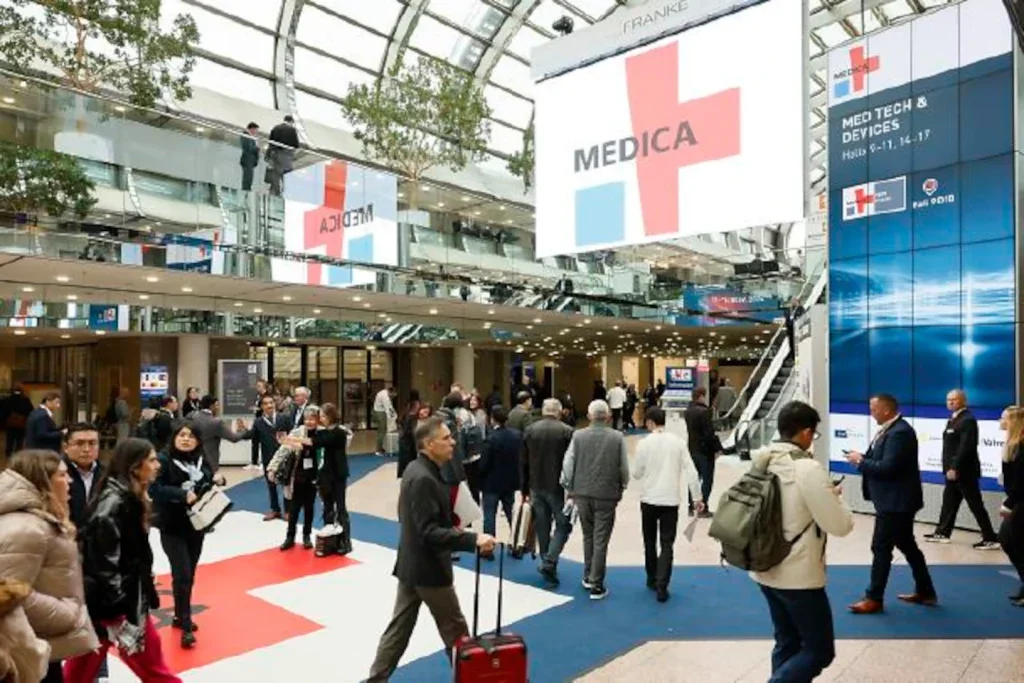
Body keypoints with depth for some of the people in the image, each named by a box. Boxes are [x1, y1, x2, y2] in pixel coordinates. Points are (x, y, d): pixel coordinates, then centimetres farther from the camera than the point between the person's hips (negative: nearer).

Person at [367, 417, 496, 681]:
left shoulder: (415, 469, 5)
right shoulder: (424, 479, -27)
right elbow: (430, 533, -29)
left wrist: (451, 526, 11)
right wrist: (472, 539, -34)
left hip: (412, 564, 9)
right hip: (428, 568, -9)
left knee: (400, 626, 17)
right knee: (455, 629, 10)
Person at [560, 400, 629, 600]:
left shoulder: (578, 436, -5)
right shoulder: (617, 437, -8)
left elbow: (568, 464, -2)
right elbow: (624, 468, -3)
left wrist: (569, 488, 11)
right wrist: (621, 487, 13)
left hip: (582, 493, 2)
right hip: (607, 495, -2)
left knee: (588, 536, 19)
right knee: (600, 540, 4)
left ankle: (588, 577, 29)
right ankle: (596, 585, 8)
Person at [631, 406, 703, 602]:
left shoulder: (644, 443, -8)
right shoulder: (678, 441, -3)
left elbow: (637, 473, -2)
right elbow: (691, 471, -5)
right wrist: (697, 497, 2)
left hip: (649, 499, 0)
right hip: (670, 499, 0)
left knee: (650, 541, 17)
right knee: (667, 544, 4)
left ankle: (652, 579, 27)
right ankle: (661, 585, -5)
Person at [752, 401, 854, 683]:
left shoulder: (762, 463, 0)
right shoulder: (808, 469, -21)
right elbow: (839, 525, -16)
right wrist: (835, 497, 3)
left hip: (766, 571, 7)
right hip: (799, 576, -7)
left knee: (787, 643, 20)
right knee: (819, 650, 8)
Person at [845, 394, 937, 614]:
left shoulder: (899, 432, -22)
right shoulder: (892, 429, 10)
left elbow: (888, 467, -27)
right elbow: (883, 460, 14)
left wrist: (861, 461, -15)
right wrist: (864, 457, -2)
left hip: (895, 501, -10)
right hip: (896, 500, 10)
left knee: (881, 548, -4)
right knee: (907, 546, 19)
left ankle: (874, 598, 4)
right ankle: (925, 592, 31)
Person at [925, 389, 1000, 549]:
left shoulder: (968, 420, -15)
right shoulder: (954, 419, 14)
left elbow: (966, 447, -23)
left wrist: (955, 468, -25)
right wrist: (949, 468, 13)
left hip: (964, 471, -9)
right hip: (954, 470, 9)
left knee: (976, 505, -3)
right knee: (949, 502, 15)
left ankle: (991, 539, 5)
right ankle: (942, 532, 24)